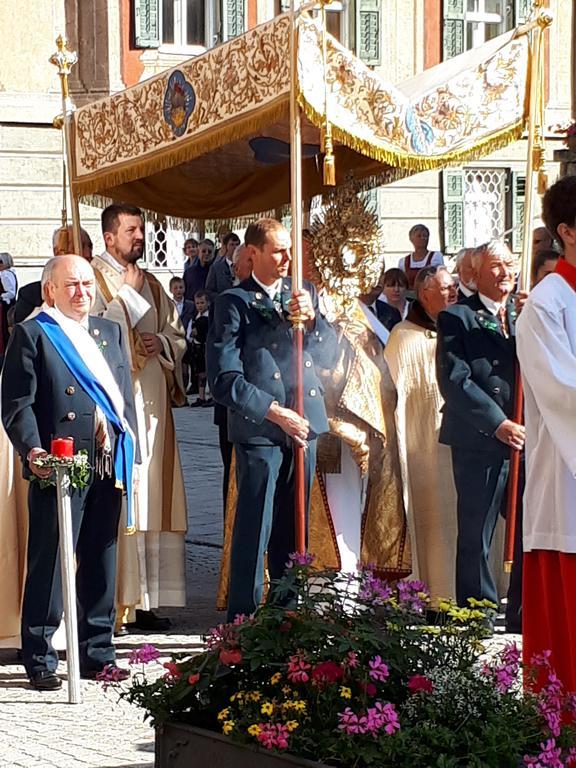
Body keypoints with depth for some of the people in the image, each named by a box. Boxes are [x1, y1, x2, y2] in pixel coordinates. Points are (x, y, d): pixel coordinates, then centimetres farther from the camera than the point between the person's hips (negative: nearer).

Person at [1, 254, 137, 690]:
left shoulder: (110, 333, 19)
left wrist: (128, 452, 11)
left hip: (109, 466, 6)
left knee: (101, 562, 10)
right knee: (49, 563, -3)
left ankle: (97, 653, 19)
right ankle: (40, 659, 3)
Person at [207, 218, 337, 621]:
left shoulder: (304, 293, 14)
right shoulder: (235, 302, -2)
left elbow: (330, 355, 10)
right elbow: (224, 378, -8)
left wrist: (311, 317, -7)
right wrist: (275, 412, -12)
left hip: (304, 425, 5)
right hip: (260, 429, -5)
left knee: (293, 527, 10)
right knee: (254, 527, -4)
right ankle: (244, 615, 1)